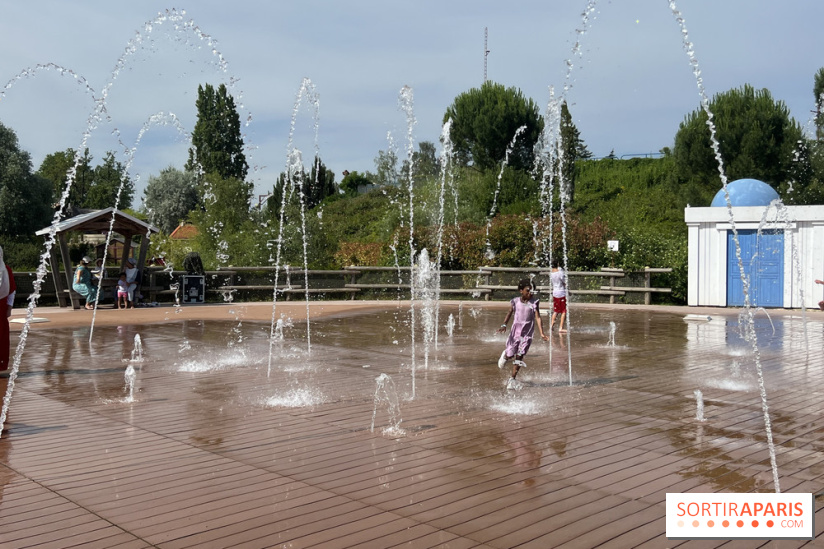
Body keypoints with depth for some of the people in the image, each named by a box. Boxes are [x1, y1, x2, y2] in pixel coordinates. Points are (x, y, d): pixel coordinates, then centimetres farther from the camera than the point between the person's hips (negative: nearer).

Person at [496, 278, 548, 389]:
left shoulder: (534, 302, -6)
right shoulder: (515, 301, -4)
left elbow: (538, 317, -10)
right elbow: (509, 313, -8)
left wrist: (542, 333, -17)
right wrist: (504, 325, -25)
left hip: (527, 334, 0)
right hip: (515, 331, 0)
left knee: (519, 356, -2)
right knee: (510, 355, 5)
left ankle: (512, 379, 9)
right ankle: (505, 355, 43)